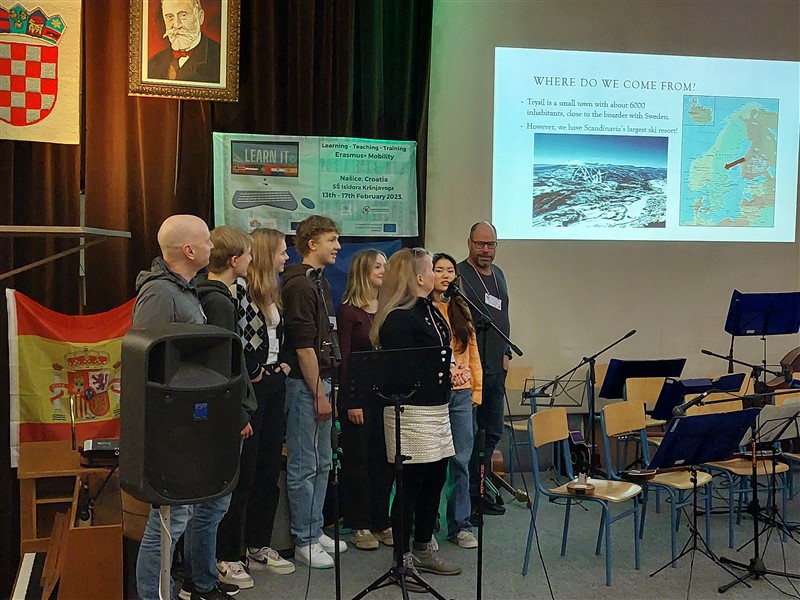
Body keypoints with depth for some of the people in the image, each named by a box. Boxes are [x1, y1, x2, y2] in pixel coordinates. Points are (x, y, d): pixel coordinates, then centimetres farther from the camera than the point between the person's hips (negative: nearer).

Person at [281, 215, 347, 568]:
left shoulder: (320, 283, 15)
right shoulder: (299, 285, -15)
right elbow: (303, 346, -19)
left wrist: (326, 387, 15)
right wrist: (319, 394, -18)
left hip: (320, 379, 10)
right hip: (305, 383, -10)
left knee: (322, 462, 16)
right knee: (305, 466, -1)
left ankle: (315, 531, 27)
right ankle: (304, 542, 9)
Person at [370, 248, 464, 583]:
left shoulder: (431, 311, 13)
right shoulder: (397, 319, -16)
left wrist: (452, 372, 4)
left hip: (437, 408, 10)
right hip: (411, 412, -10)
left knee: (434, 481, 16)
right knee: (410, 486, -1)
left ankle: (424, 551, 30)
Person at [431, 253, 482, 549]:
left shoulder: (462, 309, 14)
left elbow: (472, 352, 16)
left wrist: (477, 388, 11)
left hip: (461, 393, 4)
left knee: (460, 460, 6)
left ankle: (461, 525, 15)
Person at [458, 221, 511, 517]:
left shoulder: (498, 274, 17)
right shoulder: (459, 275, -10)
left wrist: (506, 353, 18)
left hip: (496, 368, 9)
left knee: (492, 432, 14)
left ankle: (478, 490, 26)